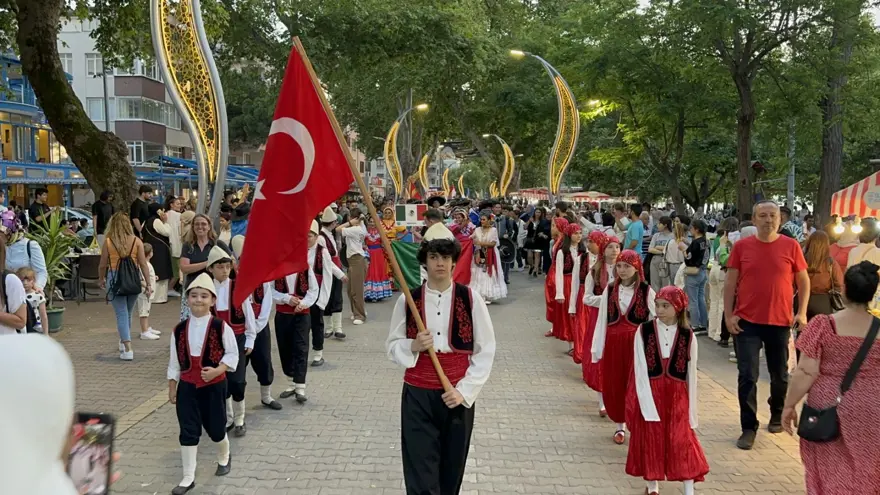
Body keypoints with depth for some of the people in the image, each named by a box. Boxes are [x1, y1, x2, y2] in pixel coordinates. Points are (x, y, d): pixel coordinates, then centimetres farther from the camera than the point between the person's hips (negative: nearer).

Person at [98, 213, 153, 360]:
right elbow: (143, 264, -4)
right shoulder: (136, 241, -2)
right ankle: (124, 341, 36)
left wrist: (101, 279, 18)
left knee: (121, 314, 0)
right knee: (128, 313, 19)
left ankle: (127, 349, -7)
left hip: (115, 278, -2)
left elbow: (102, 265, 0)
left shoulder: (108, 242, -5)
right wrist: (149, 283, 2)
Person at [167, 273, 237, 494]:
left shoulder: (221, 327, -12)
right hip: (187, 386, 2)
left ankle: (224, 458, 42)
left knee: (215, 428, 11)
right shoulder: (179, 329, -2)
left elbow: (232, 355, -7)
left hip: (214, 386, -2)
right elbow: (174, 362, 5)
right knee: (188, 431, 5)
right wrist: (172, 388, 6)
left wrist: (216, 370, -21)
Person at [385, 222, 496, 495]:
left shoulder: (471, 298, -6)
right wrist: (413, 346, -16)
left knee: (451, 472, 14)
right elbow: (392, 346, 5)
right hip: (417, 395, 0)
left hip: (458, 396, 0)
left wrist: (464, 391, -10)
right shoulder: (408, 300, -3)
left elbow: (486, 350, -3)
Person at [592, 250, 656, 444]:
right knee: (614, 385, 9)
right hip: (613, 343, 3)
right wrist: (597, 348, 3)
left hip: (637, 343, -3)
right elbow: (602, 320, 5)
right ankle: (620, 425, 26)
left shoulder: (646, 291, -4)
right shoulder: (609, 290, 4)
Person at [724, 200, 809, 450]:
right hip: (747, 321, -1)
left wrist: (802, 312, -2)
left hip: (780, 321, 1)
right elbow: (730, 282, 1)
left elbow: (804, 281, 6)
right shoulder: (742, 246, -2)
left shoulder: (791, 246, -2)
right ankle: (749, 427, 10)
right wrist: (728, 314, -5)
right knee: (747, 376, -1)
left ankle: (777, 415, 39)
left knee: (780, 374, 16)